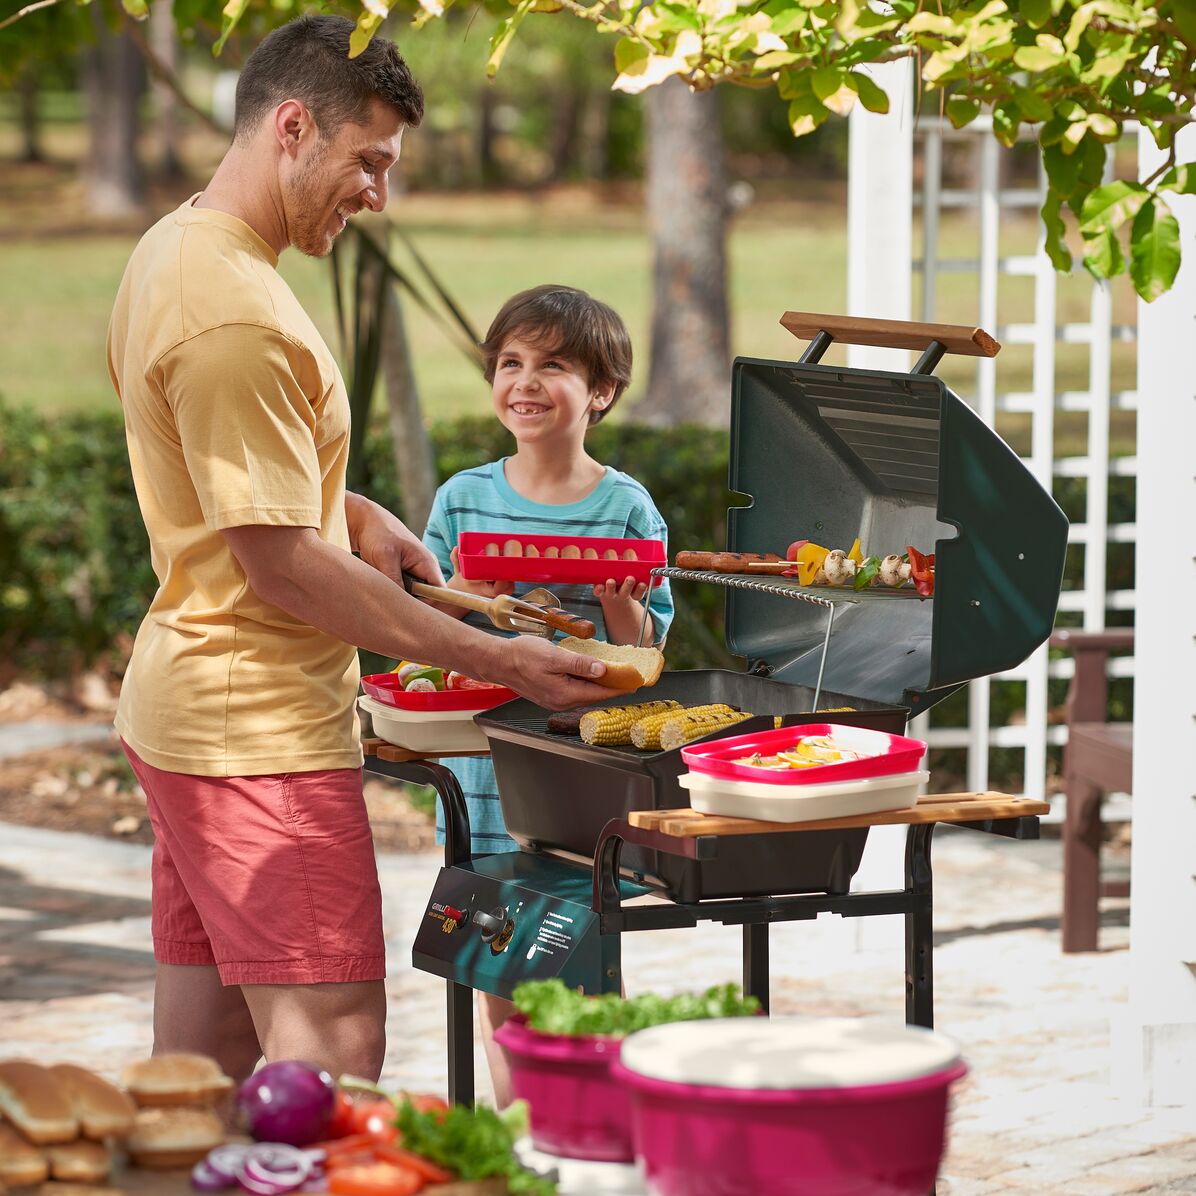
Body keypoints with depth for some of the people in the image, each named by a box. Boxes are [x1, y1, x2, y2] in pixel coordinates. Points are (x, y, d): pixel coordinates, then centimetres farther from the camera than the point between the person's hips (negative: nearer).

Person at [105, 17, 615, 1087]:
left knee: (204, 1056, 12)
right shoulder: (235, 316, -21)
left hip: (187, 708, 10)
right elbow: (283, 565, -21)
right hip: (262, 730, -10)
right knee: (334, 1053, -11)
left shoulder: (174, 253, 12)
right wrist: (495, 660, -18)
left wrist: (351, 513, 11)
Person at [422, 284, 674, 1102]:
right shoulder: (463, 499, 5)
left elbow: (646, 653, 2)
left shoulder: (626, 507, -1)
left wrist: (618, 603, -18)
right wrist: (465, 597, -13)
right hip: (486, 763, 2)